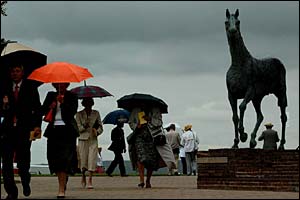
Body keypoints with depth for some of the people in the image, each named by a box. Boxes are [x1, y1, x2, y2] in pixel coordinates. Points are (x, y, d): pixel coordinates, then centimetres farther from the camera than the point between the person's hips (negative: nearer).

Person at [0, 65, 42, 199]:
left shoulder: (30, 87, 6)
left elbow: (37, 107, 2)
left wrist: (37, 125, -8)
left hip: (24, 128, -2)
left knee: (23, 160, -3)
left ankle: (25, 182, 27)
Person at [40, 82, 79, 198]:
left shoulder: (71, 96, 7)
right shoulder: (51, 95, 16)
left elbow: (73, 111, -7)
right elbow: (42, 111, 10)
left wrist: (63, 102, -17)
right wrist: (51, 106, -8)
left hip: (67, 130, -4)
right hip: (53, 130, 4)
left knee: (65, 158, -13)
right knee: (54, 158, 2)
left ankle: (62, 189, -18)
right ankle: (62, 185, 18)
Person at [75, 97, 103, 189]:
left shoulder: (96, 113, 9)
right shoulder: (79, 114, 2)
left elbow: (101, 127, 12)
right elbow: (78, 128, -3)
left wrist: (97, 132, -8)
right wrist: (85, 126, -22)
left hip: (93, 140, 1)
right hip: (83, 139, -1)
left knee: (92, 159, -10)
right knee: (83, 159, 1)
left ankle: (90, 181, -10)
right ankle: (83, 176, 28)